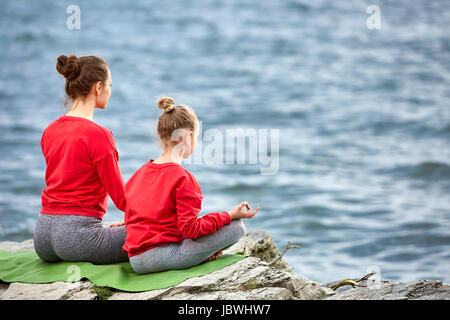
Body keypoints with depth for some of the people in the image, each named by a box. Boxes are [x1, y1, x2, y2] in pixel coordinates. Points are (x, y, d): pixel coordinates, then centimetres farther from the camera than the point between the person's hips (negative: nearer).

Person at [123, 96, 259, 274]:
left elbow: (130, 219, 16)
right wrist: (229, 216, -8)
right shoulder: (183, 178, -13)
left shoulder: (138, 174, 11)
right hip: (162, 257, -8)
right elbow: (190, 229, -17)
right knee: (236, 227, -8)